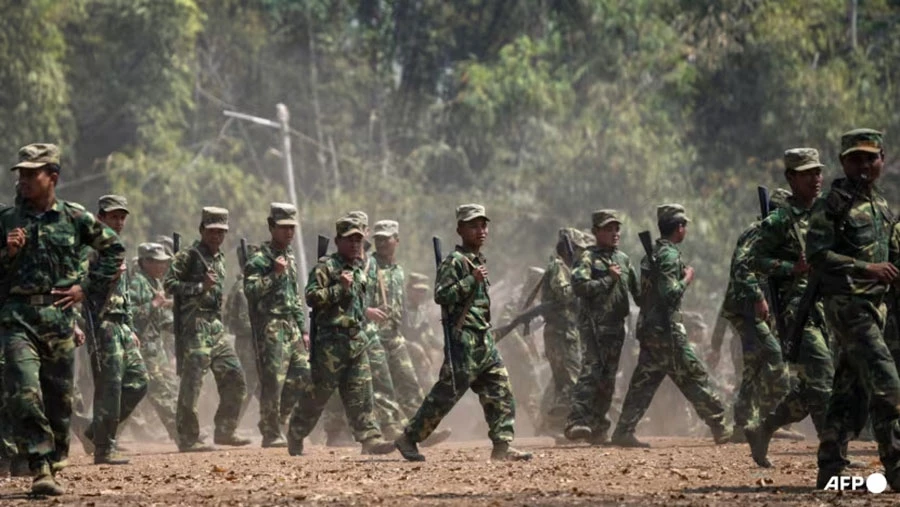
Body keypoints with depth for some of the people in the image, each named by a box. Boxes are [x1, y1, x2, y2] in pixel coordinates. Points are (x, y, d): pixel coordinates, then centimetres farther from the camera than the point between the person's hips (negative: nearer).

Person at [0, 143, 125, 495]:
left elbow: (114, 250, 14)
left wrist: (88, 288, 7)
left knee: (60, 396, 8)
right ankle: (41, 469, -20)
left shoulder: (75, 218, 5)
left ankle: (56, 459, 28)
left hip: (60, 318, 1)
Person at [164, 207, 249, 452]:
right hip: (195, 327, -8)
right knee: (192, 385, -8)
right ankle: (188, 439, -5)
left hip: (217, 327, 8)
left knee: (234, 379, 6)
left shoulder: (219, 258, 19)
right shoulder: (188, 256, -6)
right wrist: (201, 287, -19)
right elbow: (170, 284, -14)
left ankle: (224, 431, 15)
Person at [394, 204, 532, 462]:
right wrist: (472, 280, -23)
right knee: (447, 392, -6)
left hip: (484, 339, 9)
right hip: (464, 338, -9)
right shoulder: (455, 261, -10)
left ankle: (502, 445, 1)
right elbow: (441, 295, -19)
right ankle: (408, 438, 3)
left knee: (501, 391, 2)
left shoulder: (479, 260, 17)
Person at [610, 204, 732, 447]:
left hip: (648, 327, 9)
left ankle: (624, 431, 1)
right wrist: (687, 279, -7)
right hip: (667, 329, -9)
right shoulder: (669, 255, -13)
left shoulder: (652, 253, 16)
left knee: (643, 382, 7)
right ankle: (720, 429, 1)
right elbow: (670, 293, -23)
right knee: (695, 377, -3)